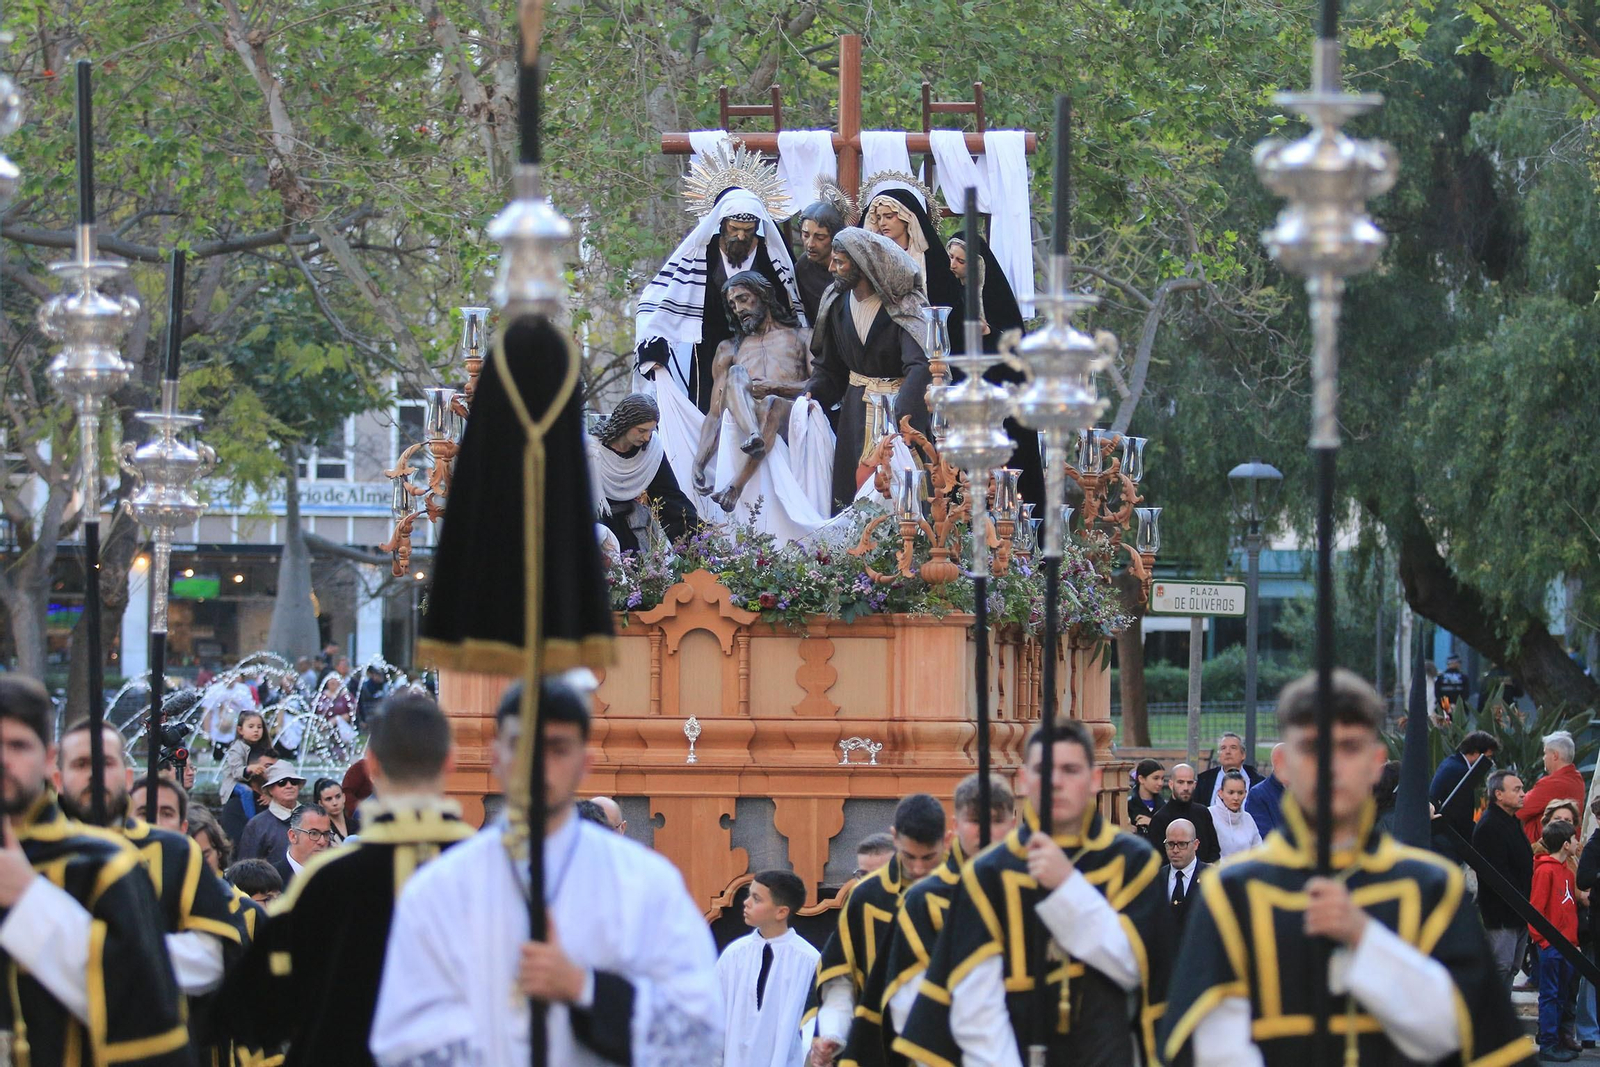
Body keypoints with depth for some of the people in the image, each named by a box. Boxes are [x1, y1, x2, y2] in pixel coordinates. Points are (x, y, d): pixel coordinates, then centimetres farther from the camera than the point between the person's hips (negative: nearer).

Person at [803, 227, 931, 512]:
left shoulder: (901, 308, -17)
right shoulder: (838, 306, 3)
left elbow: (919, 364, -29)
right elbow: (828, 366, 11)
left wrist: (903, 413, -43)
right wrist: (811, 396, -9)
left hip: (898, 405, -5)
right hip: (856, 411, 5)